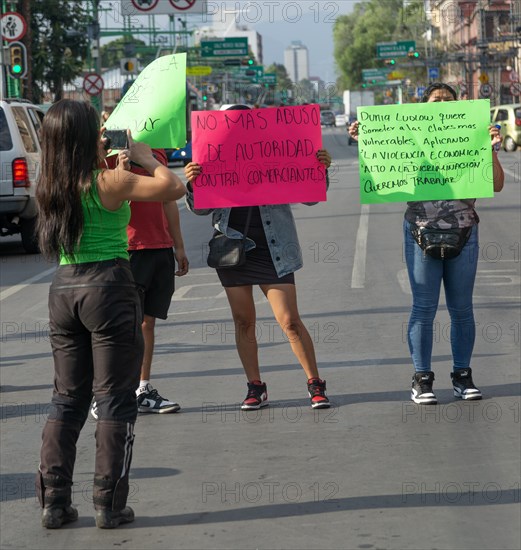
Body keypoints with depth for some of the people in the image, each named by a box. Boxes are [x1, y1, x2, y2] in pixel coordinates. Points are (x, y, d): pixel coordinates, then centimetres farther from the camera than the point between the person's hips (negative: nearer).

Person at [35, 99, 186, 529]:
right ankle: (109, 504, 4)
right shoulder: (110, 183, -12)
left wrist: (118, 168, 25)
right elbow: (175, 188, -10)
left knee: (68, 399, 13)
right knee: (115, 400, 2)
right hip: (109, 287, -6)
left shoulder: (50, 188, 7)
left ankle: (54, 501, 11)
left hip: (64, 288, 6)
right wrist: (145, 157, 3)